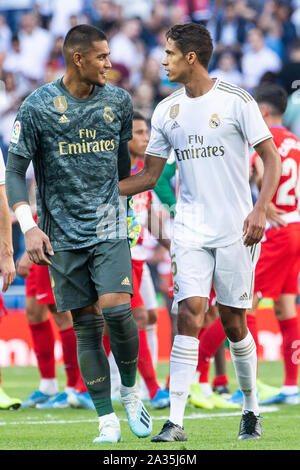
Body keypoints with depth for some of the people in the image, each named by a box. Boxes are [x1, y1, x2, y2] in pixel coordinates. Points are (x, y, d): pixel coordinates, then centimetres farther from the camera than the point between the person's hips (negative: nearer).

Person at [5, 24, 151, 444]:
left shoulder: (118, 101, 5)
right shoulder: (38, 107, -6)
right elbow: (15, 171, -3)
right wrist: (29, 227, -14)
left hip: (109, 228, 1)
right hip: (63, 234, -1)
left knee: (116, 308, -16)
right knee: (86, 324, 0)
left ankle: (131, 390, 8)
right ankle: (107, 419, 6)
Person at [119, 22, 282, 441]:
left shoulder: (235, 101, -6)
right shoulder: (167, 110, 8)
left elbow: (271, 157, -5)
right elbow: (149, 175, 14)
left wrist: (260, 209, -17)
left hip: (235, 230, -3)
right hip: (190, 230, 3)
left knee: (233, 321, 3)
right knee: (189, 313, -10)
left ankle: (251, 411, 22)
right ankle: (176, 421, -13)